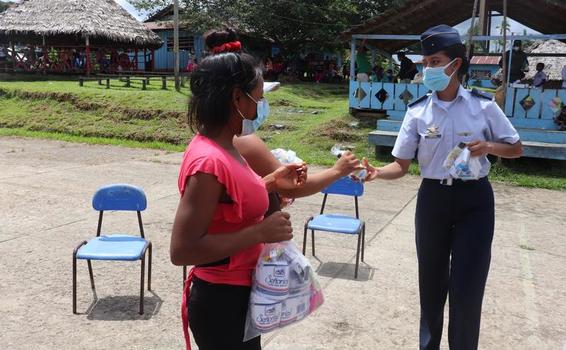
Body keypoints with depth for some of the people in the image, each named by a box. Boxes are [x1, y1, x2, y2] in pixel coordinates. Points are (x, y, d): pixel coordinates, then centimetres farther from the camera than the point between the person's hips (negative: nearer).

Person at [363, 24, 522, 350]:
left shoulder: (483, 106, -7)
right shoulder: (417, 112, -4)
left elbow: (516, 148, 4)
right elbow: (401, 165, -5)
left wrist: (489, 146, -17)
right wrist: (377, 173, -26)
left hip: (474, 200, -2)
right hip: (433, 198, 2)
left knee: (466, 287, -1)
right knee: (431, 282, 15)